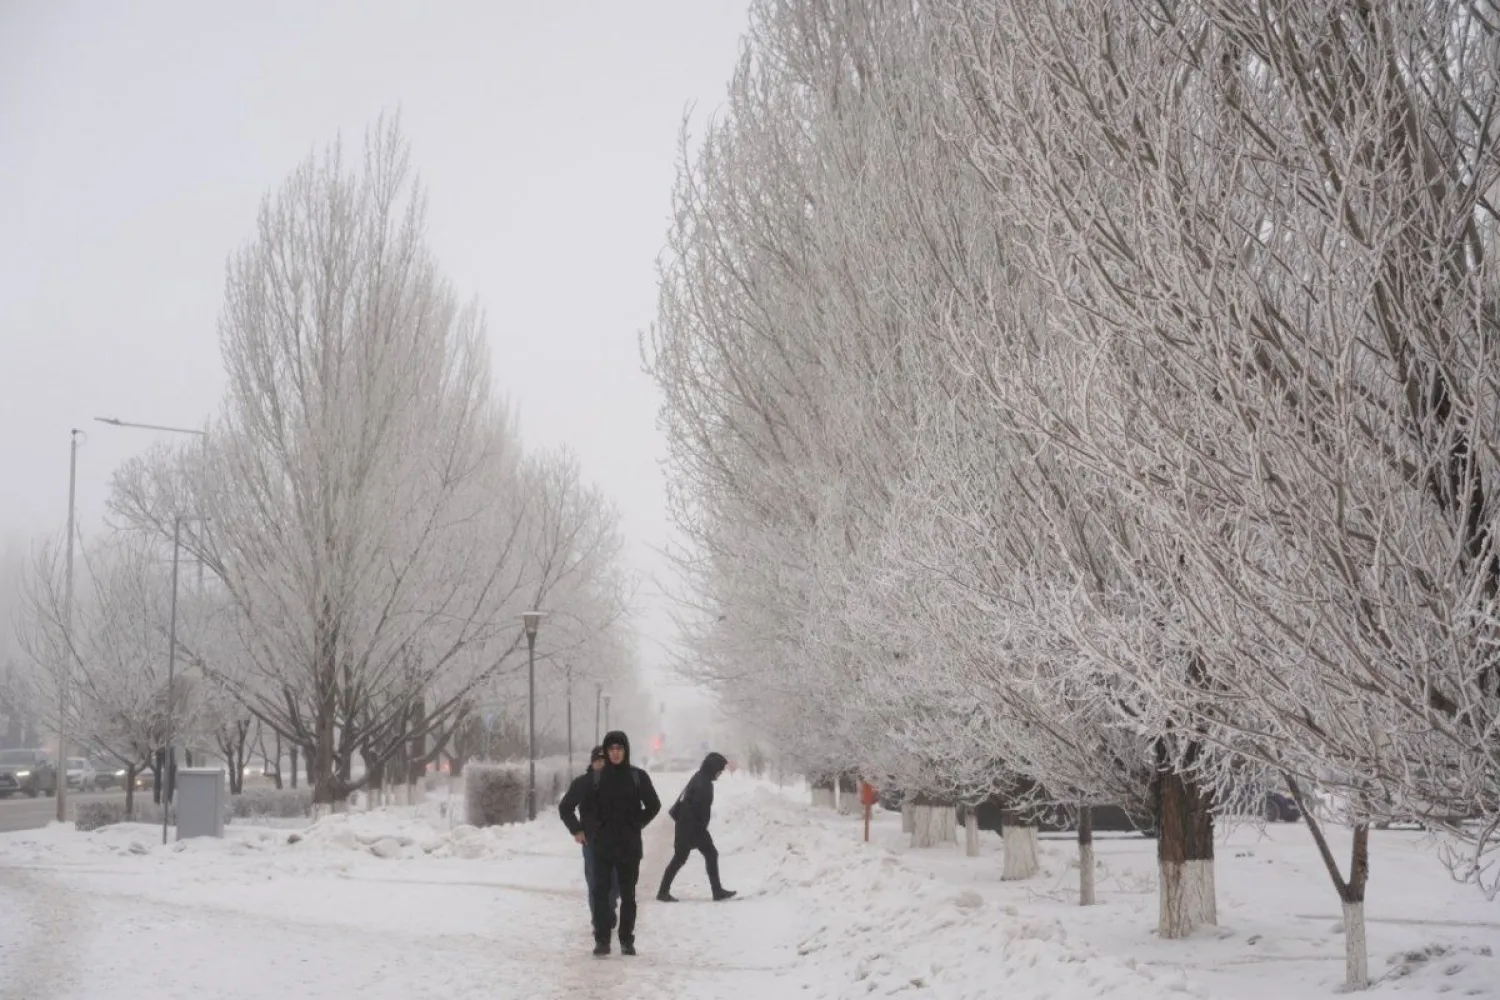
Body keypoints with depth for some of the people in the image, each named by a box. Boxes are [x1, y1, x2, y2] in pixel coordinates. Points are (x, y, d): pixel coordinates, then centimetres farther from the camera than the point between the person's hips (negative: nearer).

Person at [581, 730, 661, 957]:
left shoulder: (638, 777, -1)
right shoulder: (597, 778, 2)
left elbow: (654, 805, 5)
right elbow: (587, 805, 12)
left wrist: (637, 824, 1)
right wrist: (598, 826, 4)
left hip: (629, 845, -1)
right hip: (602, 845, 1)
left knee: (628, 894, 6)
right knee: (600, 892, -4)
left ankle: (627, 940, 13)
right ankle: (601, 940, 1)